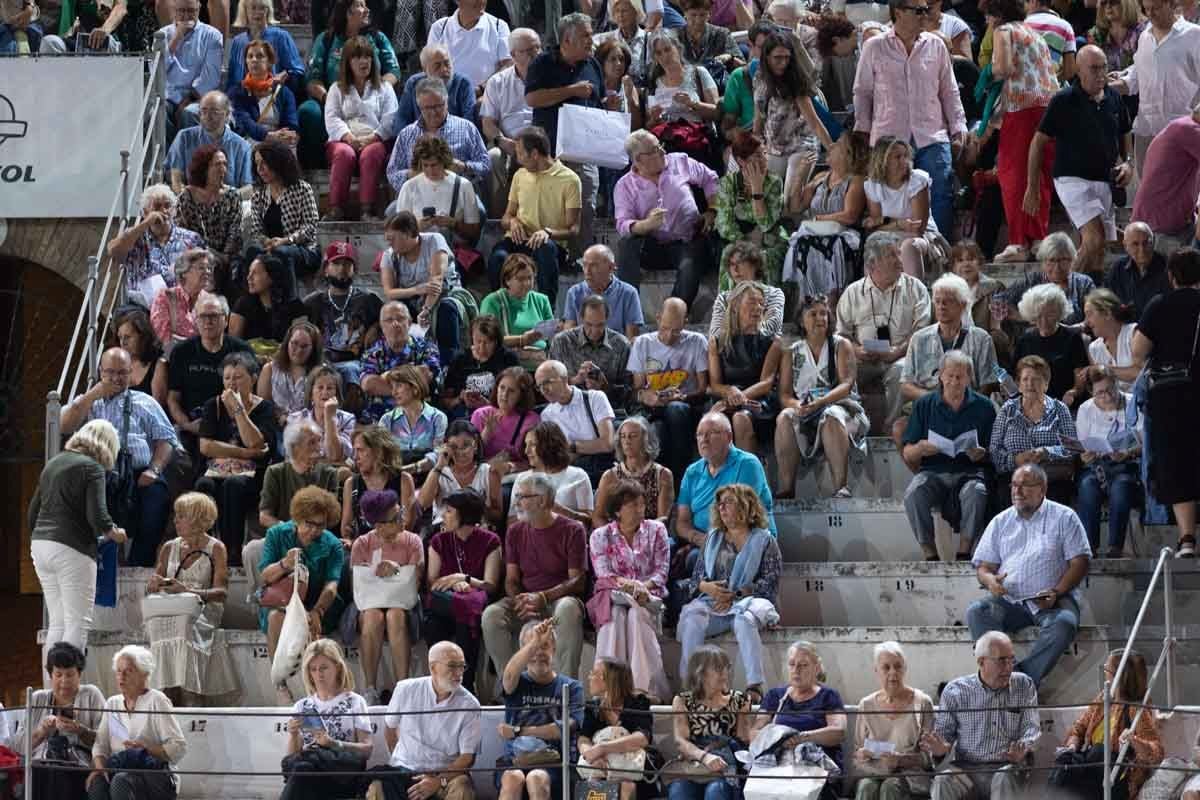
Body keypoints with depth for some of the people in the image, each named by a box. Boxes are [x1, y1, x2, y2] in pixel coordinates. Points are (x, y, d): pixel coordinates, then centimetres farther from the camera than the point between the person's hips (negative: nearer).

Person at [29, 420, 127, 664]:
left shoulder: (53, 463, 16)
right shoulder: (92, 468, -7)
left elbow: (33, 511, 20)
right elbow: (96, 514, -16)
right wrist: (113, 533, 2)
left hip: (40, 544, 8)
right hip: (71, 549, -8)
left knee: (57, 623, 12)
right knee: (78, 623, -4)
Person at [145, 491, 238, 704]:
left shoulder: (215, 549, 5)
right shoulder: (169, 548, 19)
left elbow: (221, 591, -4)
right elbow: (151, 588, 19)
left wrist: (188, 591, -20)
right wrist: (155, 583, -7)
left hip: (203, 609, -4)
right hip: (170, 610, 4)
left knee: (186, 625, -36)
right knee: (158, 623, -30)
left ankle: (190, 700, -40)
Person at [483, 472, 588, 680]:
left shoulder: (572, 531, -2)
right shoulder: (515, 532, 13)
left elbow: (577, 581, -7)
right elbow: (511, 580, 10)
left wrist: (542, 597, -21)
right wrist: (520, 602, -14)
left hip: (559, 598, -4)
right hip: (525, 598, 4)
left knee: (568, 610, -39)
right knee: (492, 615, -26)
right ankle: (508, 683, -21)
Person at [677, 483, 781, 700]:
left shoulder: (764, 540, 9)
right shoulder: (713, 538, 23)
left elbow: (769, 582, -1)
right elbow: (696, 576, 19)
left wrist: (734, 595, -12)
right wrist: (706, 587, -7)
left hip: (747, 601, -3)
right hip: (712, 602, 3)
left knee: (744, 620, -39)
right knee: (692, 619, -30)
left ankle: (755, 686, -46)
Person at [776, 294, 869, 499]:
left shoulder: (841, 346, 9)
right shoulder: (791, 353, 16)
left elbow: (846, 385, -5)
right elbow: (784, 394, 8)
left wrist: (819, 402, -22)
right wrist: (796, 405, -16)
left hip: (840, 406, -2)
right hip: (804, 410, 2)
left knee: (831, 416, -38)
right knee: (785, 417, -31)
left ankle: (841, 487, -48)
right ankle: (785, 488, -39)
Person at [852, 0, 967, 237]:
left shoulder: (935, 46, 9)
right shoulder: (874, 48, 4)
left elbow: (949, 91, 13)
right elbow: (862, 93, 10)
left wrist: (958, 127, 6)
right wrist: (863, 132, 5)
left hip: (932, 138, 1)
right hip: (889, 138, -1)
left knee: (940, 198, -6)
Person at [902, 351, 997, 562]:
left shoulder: (983, 407, 9)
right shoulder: (924, 405, 11)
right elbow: (907, 454, 10)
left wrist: (982, 454, -15)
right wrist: (920, 449, -14)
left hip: (970, 471, -1)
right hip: (933, 472, 1)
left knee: (976, 493, -36)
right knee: (913, 494, -31)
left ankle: (964, 552, -27)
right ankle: (930, 554, -25)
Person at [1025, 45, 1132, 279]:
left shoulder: (1114, 99, 7)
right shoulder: (1064, 101, -8)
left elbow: (1124, 135, 24)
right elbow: (1038, 142, -2)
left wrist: (1128, 163, 4)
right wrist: (1032, 188, -2)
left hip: (1105, 181, 6)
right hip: (1073, 179, -6)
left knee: (1098, 252, 6)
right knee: (1095, 237, -23)